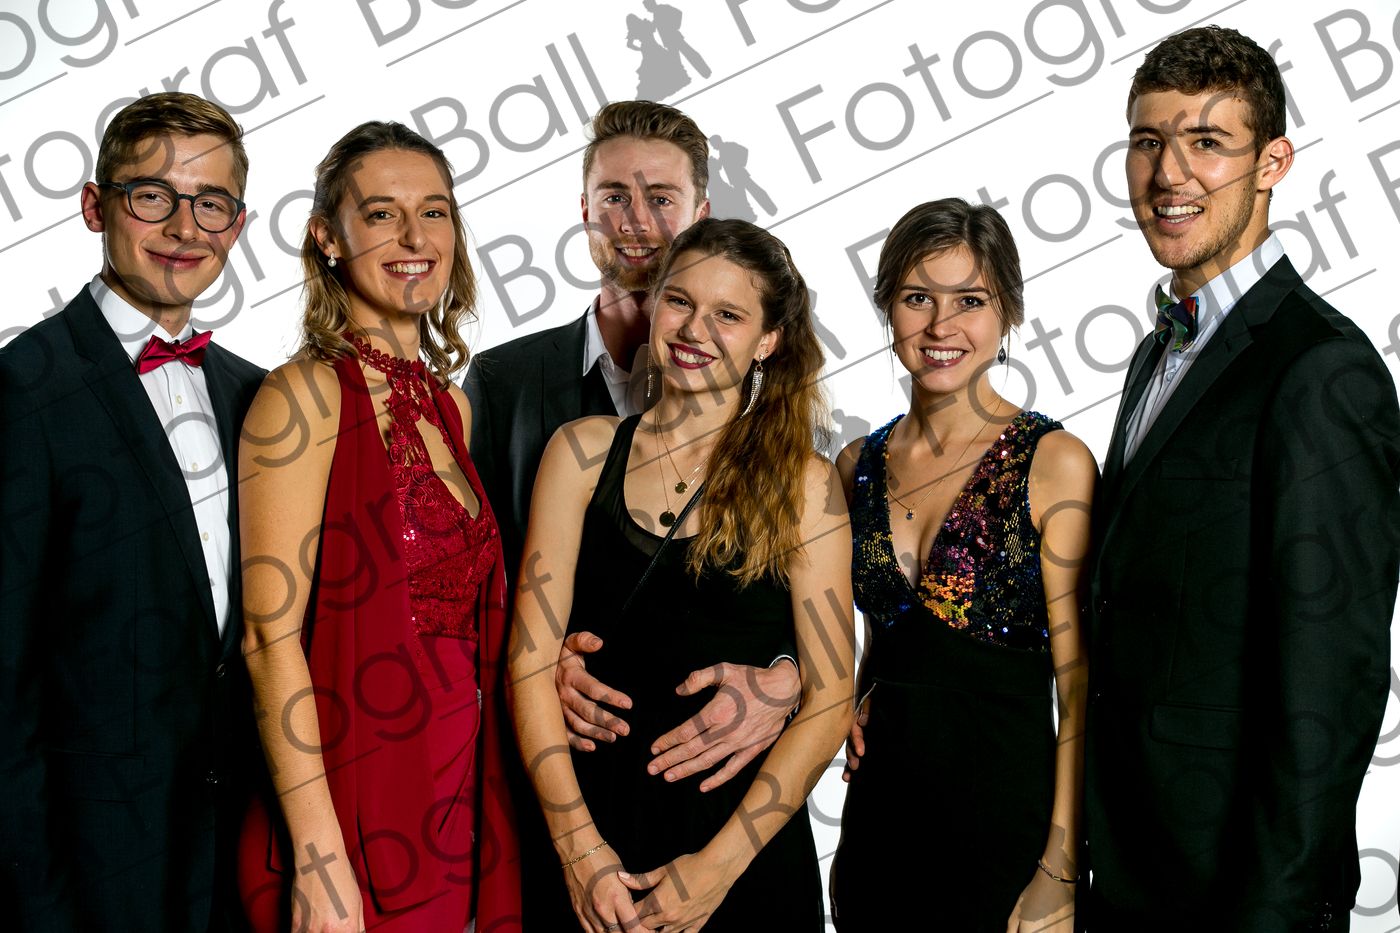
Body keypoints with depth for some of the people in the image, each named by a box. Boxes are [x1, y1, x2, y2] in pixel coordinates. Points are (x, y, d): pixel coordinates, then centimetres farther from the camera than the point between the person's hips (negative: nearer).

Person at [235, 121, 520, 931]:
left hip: (459, 800, 7)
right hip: (355, 798, -6)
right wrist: (318, 859, -20)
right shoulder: (305, 394, -11)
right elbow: (271, 634, -16)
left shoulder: (450, 404, 10)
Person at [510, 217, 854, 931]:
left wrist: (720, 863, -11)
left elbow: (829, 701, -6)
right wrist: (579, 844, -10)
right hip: (595, 819, 1)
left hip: (745, 831, -1)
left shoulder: (804, 483, -4)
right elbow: (530, 659, -4)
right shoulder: (584, 450, 0)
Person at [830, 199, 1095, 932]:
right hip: (879, 815, 5)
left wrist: (1059, 874, -16)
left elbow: (1080, 689, -11)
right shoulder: (859, 464, 5)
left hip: (1005, 818, -4)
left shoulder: (1055, 462, -10)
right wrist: (855, 705, 0)